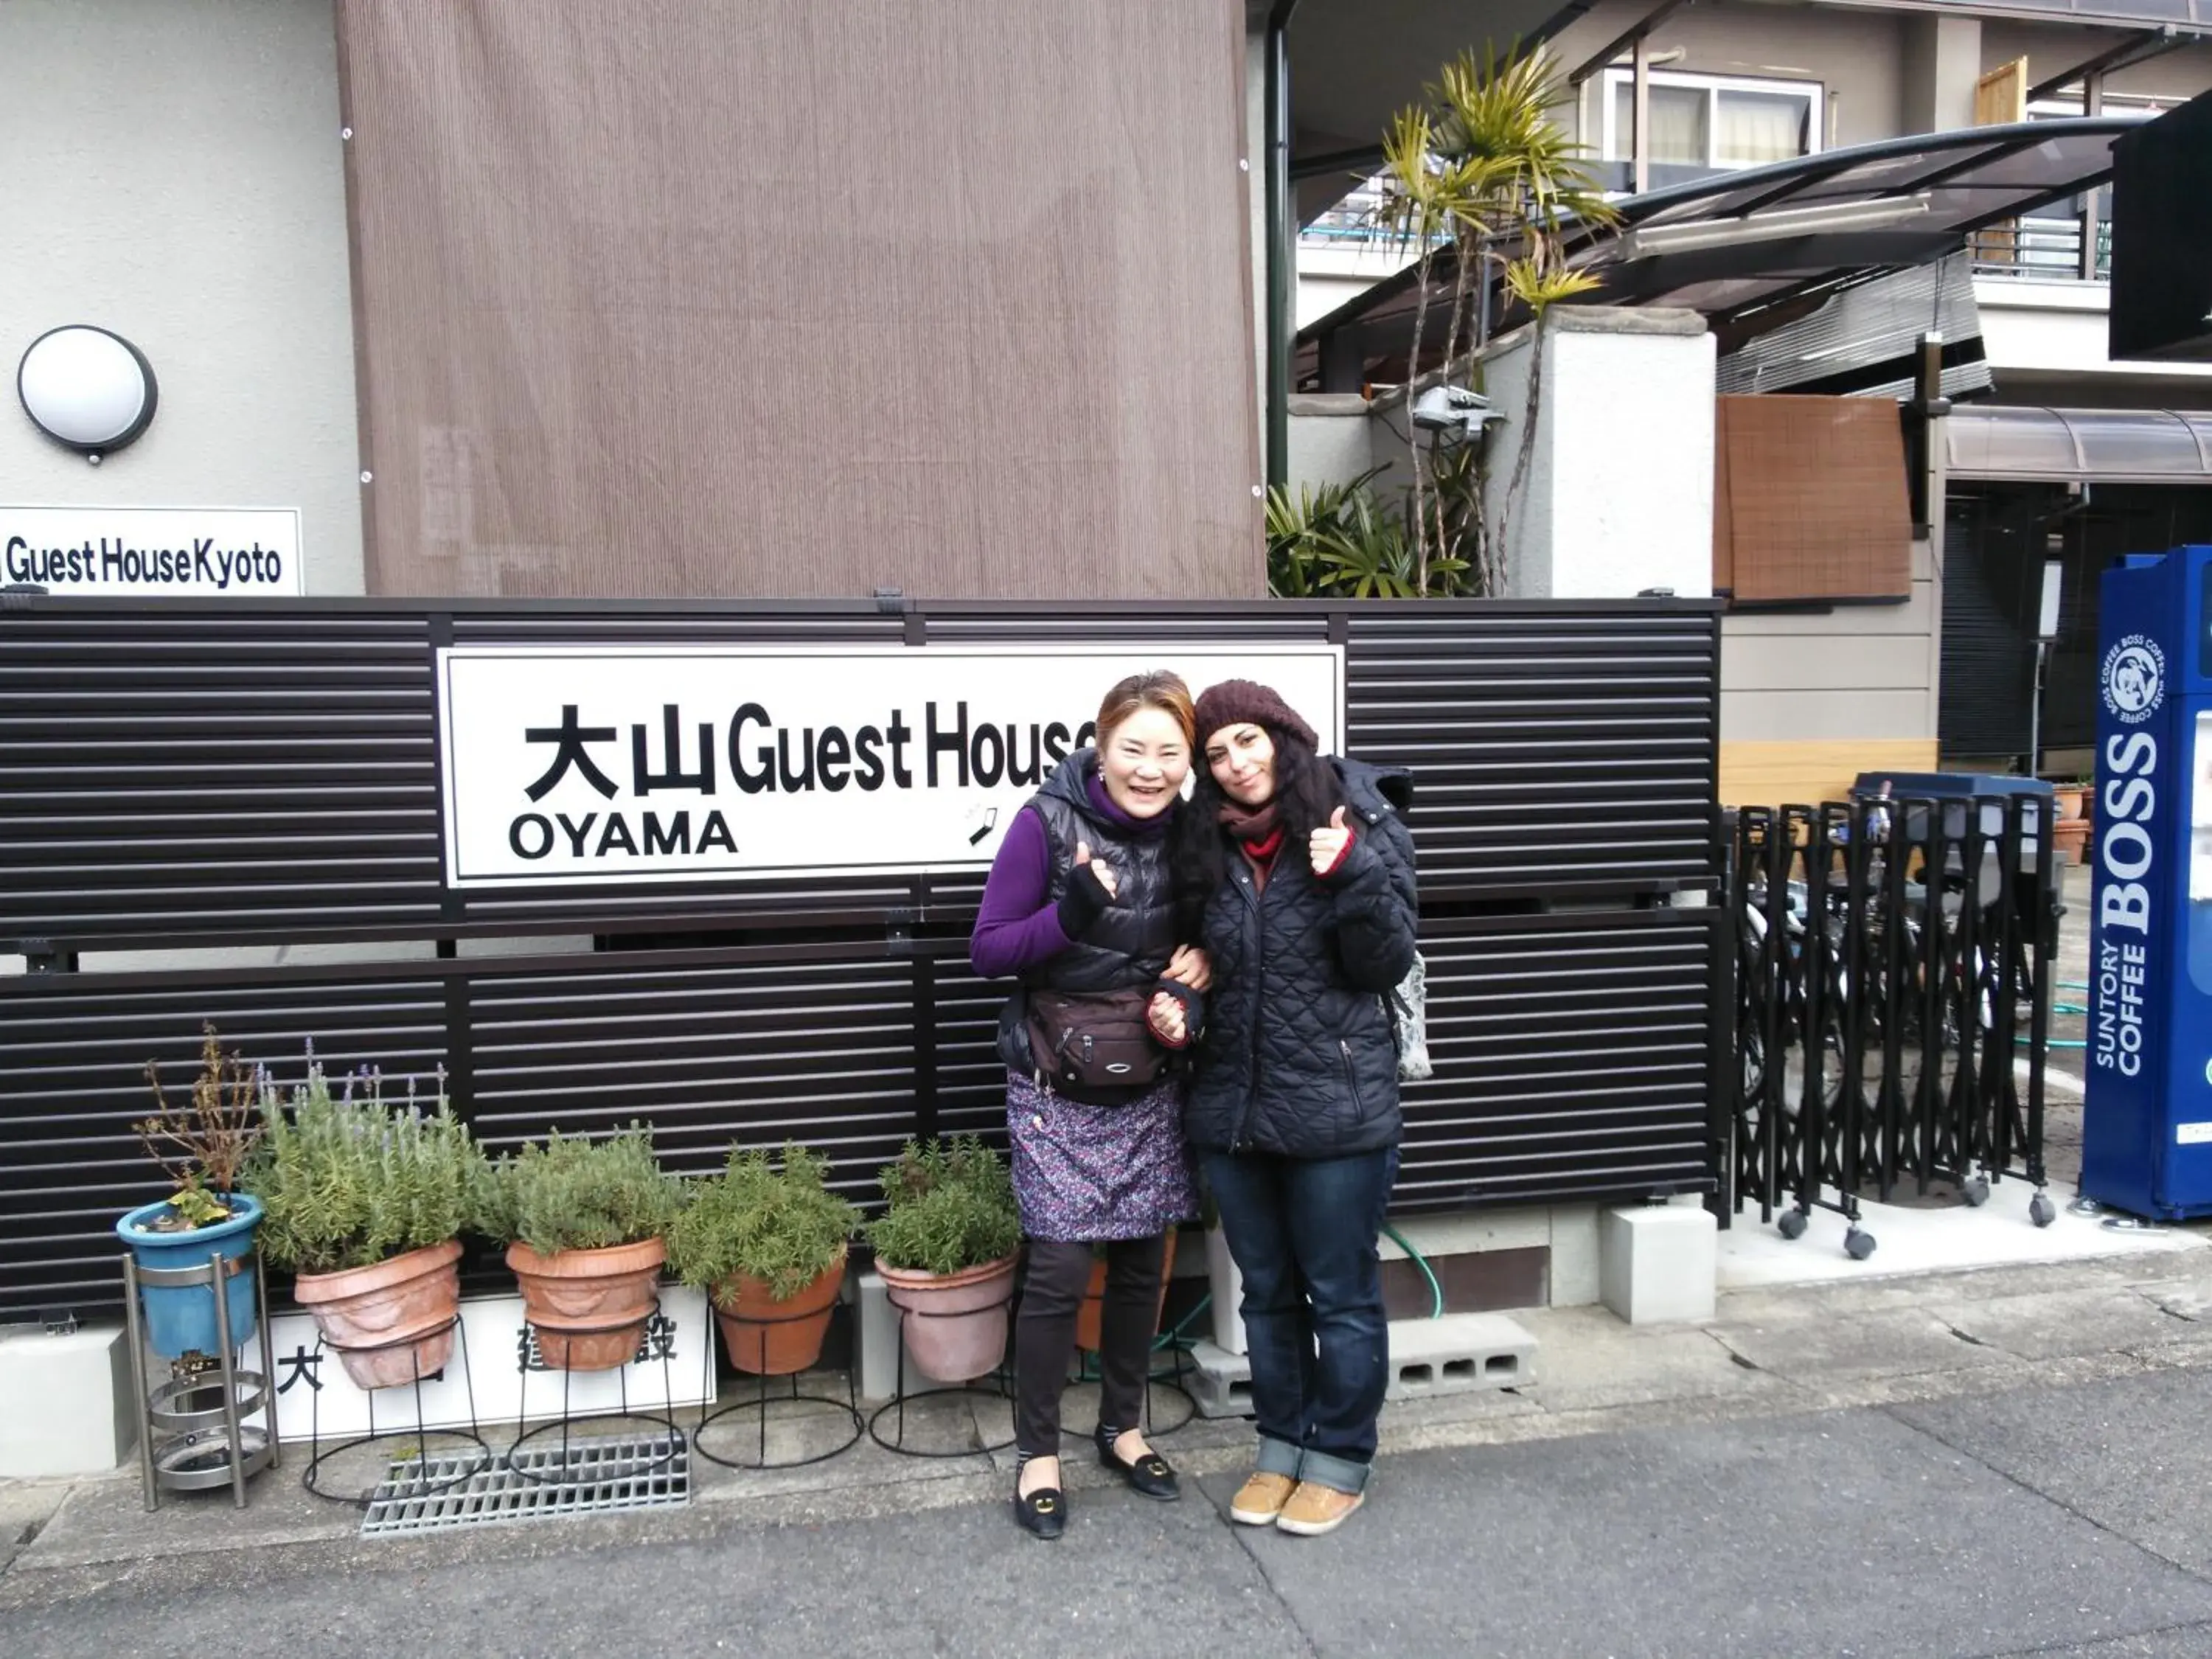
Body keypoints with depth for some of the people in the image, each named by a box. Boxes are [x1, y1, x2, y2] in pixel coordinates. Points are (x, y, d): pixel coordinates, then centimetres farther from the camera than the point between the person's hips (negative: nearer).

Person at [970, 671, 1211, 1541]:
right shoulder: (1048, 822, -14)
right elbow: (988, 950, -12)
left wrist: (1189, 996, -9)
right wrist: (1069, 915, -28)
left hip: (1152, 1085, 4)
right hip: (1057, 1087, -4)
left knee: (1141, 1261, 12)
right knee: (1061, 1269, -4)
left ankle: (1123, 1427, 34)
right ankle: (1036, 1451, 17)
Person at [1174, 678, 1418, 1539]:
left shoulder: (1360, 824, -8)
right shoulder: (1206, 845, 5)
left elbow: (1387, 964, -10)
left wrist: (1355, 873, -24)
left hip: (1338, 1106, -4)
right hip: (1232, 1105, 5)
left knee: (1342, 1293, 9)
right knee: (1266, 1291, 18)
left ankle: (1340, 1461, 28)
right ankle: (1280, 1448, 35)